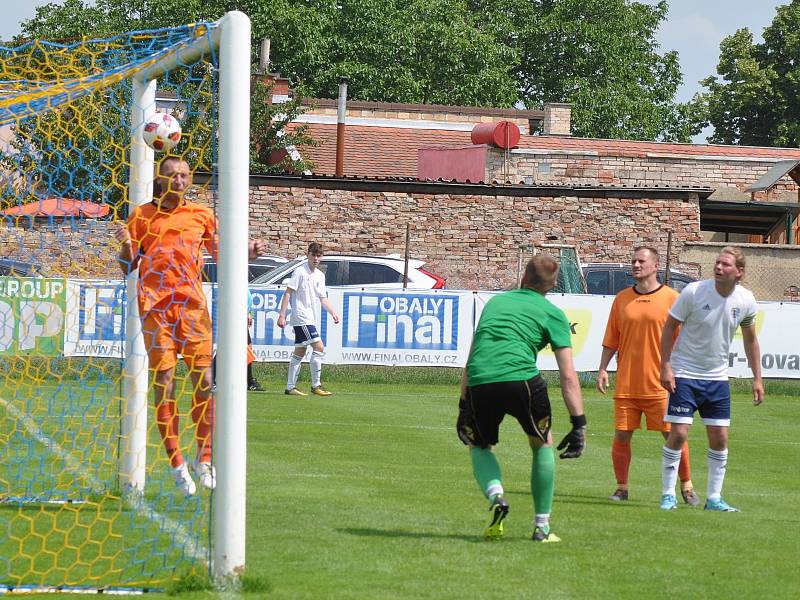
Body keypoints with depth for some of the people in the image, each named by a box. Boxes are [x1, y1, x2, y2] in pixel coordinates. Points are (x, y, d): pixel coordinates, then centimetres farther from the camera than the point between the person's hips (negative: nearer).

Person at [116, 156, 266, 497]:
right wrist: (126, 244, -11)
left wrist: (247, 253, 2)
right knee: (164, 384, -4)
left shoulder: (202, 215, 11)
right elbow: (128, 267, 10)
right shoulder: (142, 216, 7)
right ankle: (176, 465, 0)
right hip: (155, 306, -2)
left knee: (204, 381, -5)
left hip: (192, 304, 2)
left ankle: (204, 459, 7)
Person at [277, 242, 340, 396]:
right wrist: (282, 315, -16)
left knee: (300, 352, 10)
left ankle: (290, 387, 14)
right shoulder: (300, 272, -9)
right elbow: (288, 293, -11)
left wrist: (333, 312, -1)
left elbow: (322, 298, 16)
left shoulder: (320, 275, 13)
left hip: (311, 319, 8)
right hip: (301, 318, -8)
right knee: (319, 347, -15)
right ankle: (316, 385, -9)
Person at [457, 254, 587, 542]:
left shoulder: (494, 302, 27)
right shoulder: (553, 314, 14)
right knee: (543, 445, 22)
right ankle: (542, 526, 21)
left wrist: (463, 407, 33)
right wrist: (579, 424, 7)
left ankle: (496, 496, -4)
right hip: (521, 378, -2)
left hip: (478, 382, 2)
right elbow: (568, 376, 6)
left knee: (479, 447, 26)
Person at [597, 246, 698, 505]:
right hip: (626, 384, 3)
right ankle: (621, 488, 13)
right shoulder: (622, 299, 8)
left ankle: (686, 487, 12)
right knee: (621, 436, 1)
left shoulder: (671, 298, -1)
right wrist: (602, 369, 5)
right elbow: (611, 339, 13)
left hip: (660, 384, -3)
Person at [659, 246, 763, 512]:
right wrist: (665, 366, -13)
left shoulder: (746, 300, -4)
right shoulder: (694, 291, -16)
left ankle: (714, 498, 14)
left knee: (720, 438, 3)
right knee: (678, 433, -10)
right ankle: (668, 495, 1)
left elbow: (750, 339, 11)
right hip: (685, 374, -4)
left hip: (717, 377, 4)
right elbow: (670, 326, -7)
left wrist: (757, 378, 10)